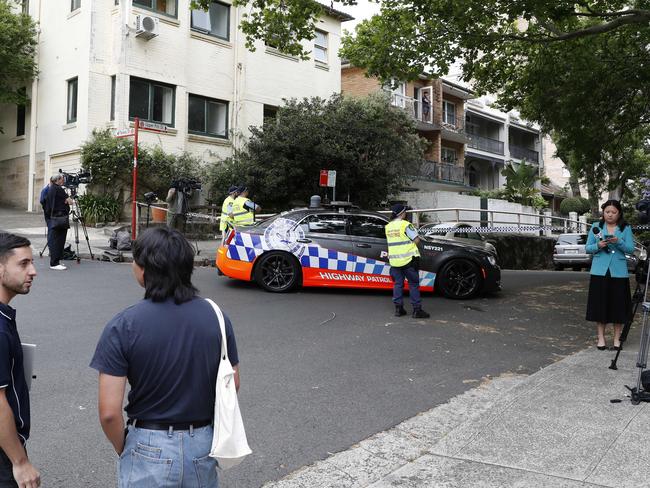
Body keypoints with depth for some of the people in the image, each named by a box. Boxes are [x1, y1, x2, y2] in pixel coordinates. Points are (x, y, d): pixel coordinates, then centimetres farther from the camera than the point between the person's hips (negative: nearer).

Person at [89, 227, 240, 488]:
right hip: (204, 446, 3)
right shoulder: (215, 316, -9)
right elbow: (232, 384, 2)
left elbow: (109, 412, -18)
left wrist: (122, 448, 1)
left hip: (149, 449, -3)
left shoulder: (124, 325, -18)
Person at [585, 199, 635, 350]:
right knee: (600, 304, 2)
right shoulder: (596, 226, 6)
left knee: (618, 305, 3)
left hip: (618, 272, 0)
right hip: (600, 271, 0)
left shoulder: (626, 228, 5)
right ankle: (601, 337, 13)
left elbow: (631, 249, -5)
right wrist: (598, 245, -16)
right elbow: (588, 248, 5)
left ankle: (617, 338, 16)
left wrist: (618, 242, -23)